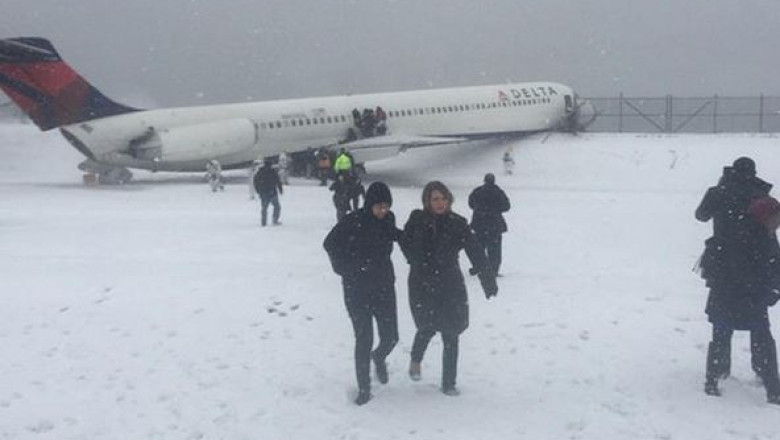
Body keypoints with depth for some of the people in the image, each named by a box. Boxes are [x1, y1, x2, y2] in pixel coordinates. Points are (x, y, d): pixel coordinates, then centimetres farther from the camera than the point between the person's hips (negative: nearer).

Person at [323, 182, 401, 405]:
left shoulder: (388, 219, -1)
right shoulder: (353, 222, -13)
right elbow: (331, 244, -3)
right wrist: (347, 269, -6)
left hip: (384, 286, 3)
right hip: (357, 289, -3)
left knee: (390, 337, 2)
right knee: (364, 339, -3)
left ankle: (379, 357, 38)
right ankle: (364, 387, 12)